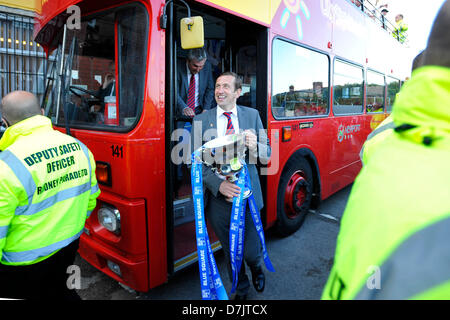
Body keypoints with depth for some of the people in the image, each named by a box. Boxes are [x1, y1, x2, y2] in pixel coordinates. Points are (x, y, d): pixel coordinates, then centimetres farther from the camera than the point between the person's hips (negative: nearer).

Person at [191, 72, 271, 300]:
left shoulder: (252, 115, 1)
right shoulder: (201, 120, -2)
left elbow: (267, 154, 2)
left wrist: (255, 147, -22)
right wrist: (218, 184, -20)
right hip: (218, 197, 0)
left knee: (251, 251, 10)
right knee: (230, 253, 17)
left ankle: (256, 267, 49)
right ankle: (241, 290, 46)